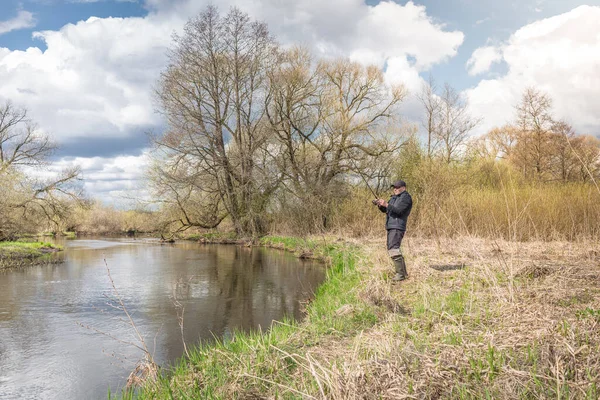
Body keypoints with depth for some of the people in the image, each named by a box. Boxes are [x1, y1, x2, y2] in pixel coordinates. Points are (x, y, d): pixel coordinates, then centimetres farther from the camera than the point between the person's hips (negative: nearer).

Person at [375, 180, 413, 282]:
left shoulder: (406, 197, -6)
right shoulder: (394, 197, 21)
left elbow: (398, 210, -19)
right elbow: (385, 210, 18)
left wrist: (386, 204, -28)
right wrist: (380, 205, -2)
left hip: (397, 227, -10)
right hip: (391, 227, 10)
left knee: (393, 249, -18)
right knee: (391, 249, 14)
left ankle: (400, 274, -16)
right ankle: (403, 272, 22)